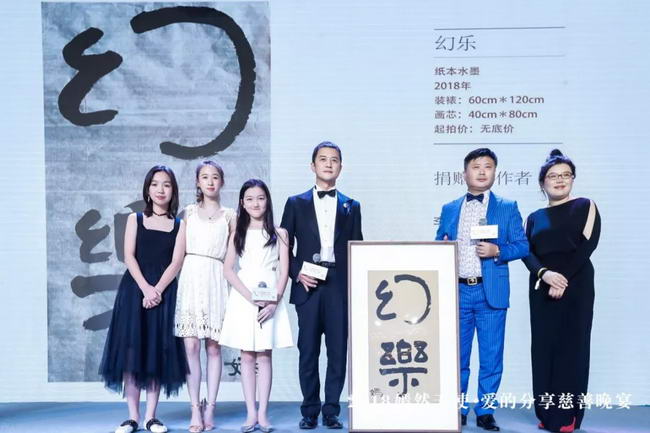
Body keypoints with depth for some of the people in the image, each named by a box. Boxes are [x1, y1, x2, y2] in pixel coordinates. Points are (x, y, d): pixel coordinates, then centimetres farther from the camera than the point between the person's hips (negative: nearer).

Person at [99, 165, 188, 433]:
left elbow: (176, 262, -3)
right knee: (132, 350, -3)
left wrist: (157, 290, -17)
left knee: (158, 352, 1)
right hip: (134, 289, 0)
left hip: (164, 292, 0)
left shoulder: (179, 225, 8)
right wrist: (145, 288, -15)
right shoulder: (135, 219, 9)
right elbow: (129, 256, -2)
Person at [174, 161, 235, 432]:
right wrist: (176, 282, 2)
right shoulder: (189, 212, 13)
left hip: (215, 280, 0)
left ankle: (209, 409, 6)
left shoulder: (229, 216, 11)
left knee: (213, 347, 0)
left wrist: (233, 286, 2)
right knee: (191, 346, -6)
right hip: (190, 278, 0)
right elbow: (180, 251, 12)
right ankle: (195, 410, -1)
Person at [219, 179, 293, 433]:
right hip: (243, 297, 1)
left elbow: (284, 271, 1)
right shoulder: (238, 234, 9)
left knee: (264, 355, 0)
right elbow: (228, 270, 0)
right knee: (247, 356, 2)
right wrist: (250, 297, -12)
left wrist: (275, 301, -13)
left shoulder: (278, 233, 6)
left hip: (270, 299, -1)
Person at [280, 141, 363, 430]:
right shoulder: (296, 204, 9)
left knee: (338, 351, 2)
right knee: (308, 352, 4)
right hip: (308, 286, -1)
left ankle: (332, 411, 14)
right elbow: (284, 248, 8)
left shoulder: (351, 207, 12)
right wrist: (297, 274, -6)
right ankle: (310, 411, 16)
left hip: (340, 288, 1)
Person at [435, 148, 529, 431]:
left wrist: (497, 251, -16)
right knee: (456, 355, 7)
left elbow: (522, 246, 1)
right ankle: (458, 409, 20)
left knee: (491, 356, 3)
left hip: (491, 292, -1)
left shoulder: (507, 208, 6)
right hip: (457, 291, 2)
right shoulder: (449, 209, 12)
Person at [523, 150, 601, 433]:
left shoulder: (585, 207, 6)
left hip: (576, 288, -3)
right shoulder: (534, 218, 14)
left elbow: (588, 245, -6)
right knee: (543, 347, 2)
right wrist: (544, 274, -18)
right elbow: (527, 253, 3)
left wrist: (563, 278, -16)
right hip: (541, 289, 3)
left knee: (572, 346, -1)